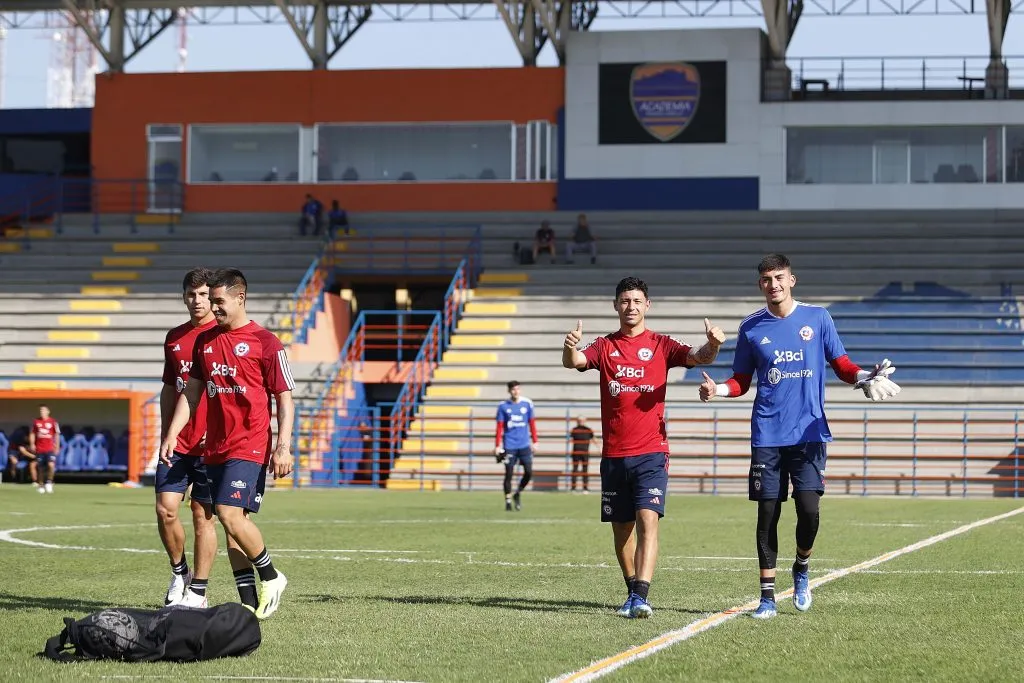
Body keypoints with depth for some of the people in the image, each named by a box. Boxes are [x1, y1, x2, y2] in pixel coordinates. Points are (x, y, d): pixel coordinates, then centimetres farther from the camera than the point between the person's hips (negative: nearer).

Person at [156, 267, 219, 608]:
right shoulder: (174, 338, 14)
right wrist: (165, 436, 15)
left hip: (211, 443, -5)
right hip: (177, 443, 5)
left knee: (203, 514, -1)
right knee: (165, 509, -3)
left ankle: (198, 591, 7)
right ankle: (179, 572, 19)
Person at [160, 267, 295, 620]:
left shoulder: (264, 342, -5)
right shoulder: (204, 340, 12)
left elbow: (284, 397, -4)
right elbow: (191, 393, 17)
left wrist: (283, 446, -12)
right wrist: (172, 434, 8)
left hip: (250, 447, -6)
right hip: (215, 446, 6)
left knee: (231, 515, -18)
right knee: (232, 523, 4)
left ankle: (271, 577, 3)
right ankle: (249, 602, 8)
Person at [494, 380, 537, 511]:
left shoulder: (527, 403, 5)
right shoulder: (503, 406, 1)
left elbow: (532, 423, 11)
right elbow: (499, 427, 2)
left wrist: (535, 442, 8)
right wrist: (497, 446, -2)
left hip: (524, 445, 2)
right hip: (509, 445, -2)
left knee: (529, 472, -6)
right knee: (509, 474, -1)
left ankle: (517, 494, 17)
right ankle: (508, 501, 11)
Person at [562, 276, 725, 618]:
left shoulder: (660, 345, 4)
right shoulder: (604, 347, 8)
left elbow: (697, 357, -9)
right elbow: (574, 361, -10)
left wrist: (712, 345, -32)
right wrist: (570, 348, -34)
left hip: (651, 451, -3)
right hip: (613, 453, 3)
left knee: (648, 519, -17)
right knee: (621, 528, 10)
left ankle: (640, 597, -25)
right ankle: (634, 593, 26)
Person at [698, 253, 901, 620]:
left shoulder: (817, 318, 5)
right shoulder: (751, 327, 7)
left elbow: (841, 363, 9)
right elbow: (742, 381, 11)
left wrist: (863, 377, -12)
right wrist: (718, 389, -9)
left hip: (809, 432, -1)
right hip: (767, 435, 1)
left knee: (808, 508, -12)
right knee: (768, 512, 0)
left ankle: (801, 569, 17)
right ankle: (767, 595, 8)